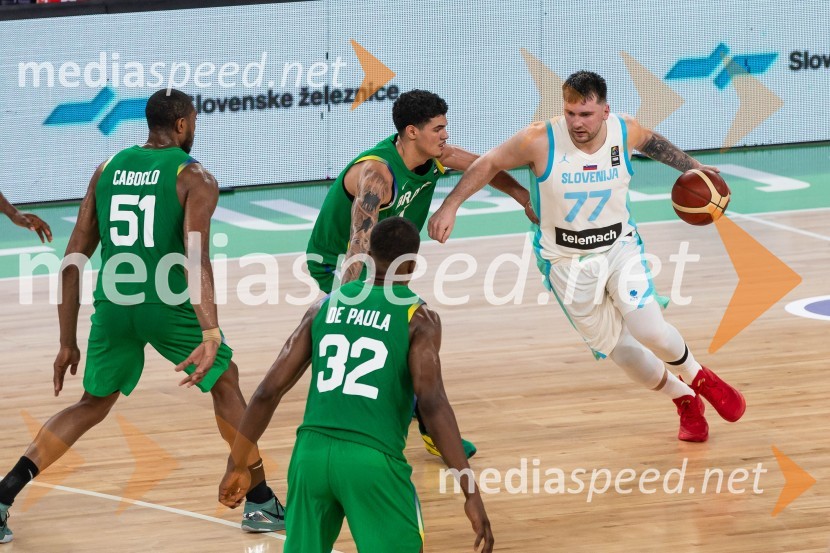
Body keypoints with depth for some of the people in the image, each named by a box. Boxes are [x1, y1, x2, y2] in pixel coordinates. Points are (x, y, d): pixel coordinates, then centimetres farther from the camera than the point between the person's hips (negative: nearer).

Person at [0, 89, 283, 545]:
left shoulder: (107, 169, 13)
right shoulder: (194, 178, -1)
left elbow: (74, 261, 10)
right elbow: (196, 258, -18)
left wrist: (68, 343, 16)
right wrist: (211, 335, -27)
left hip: (114, 305, 4)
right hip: (168, 303, -4)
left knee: (92, 405, 22)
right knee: (225, 383, 22)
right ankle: (261, 503, 23)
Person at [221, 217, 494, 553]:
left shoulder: (326, 306, 14)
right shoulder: (418, 317, 2)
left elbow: (269, 391, 12)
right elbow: (432, 402, -12)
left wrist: (237, 466, 21)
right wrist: (471, 492, -15)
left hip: (311, 452, 4)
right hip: (373, 460, -4)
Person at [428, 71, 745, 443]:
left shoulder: (626, 132, -14)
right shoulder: (541, 141, -23)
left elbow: (653, 143, 10)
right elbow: (489, 164, -11)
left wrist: (692, 168, 10)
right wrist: (450, 206, -16)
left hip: (620, 248, 1)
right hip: (567, 262, -1)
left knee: (650, 331, -17)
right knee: (617, 348, 4)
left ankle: (698, 377, 14)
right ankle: (684, 401, 29)